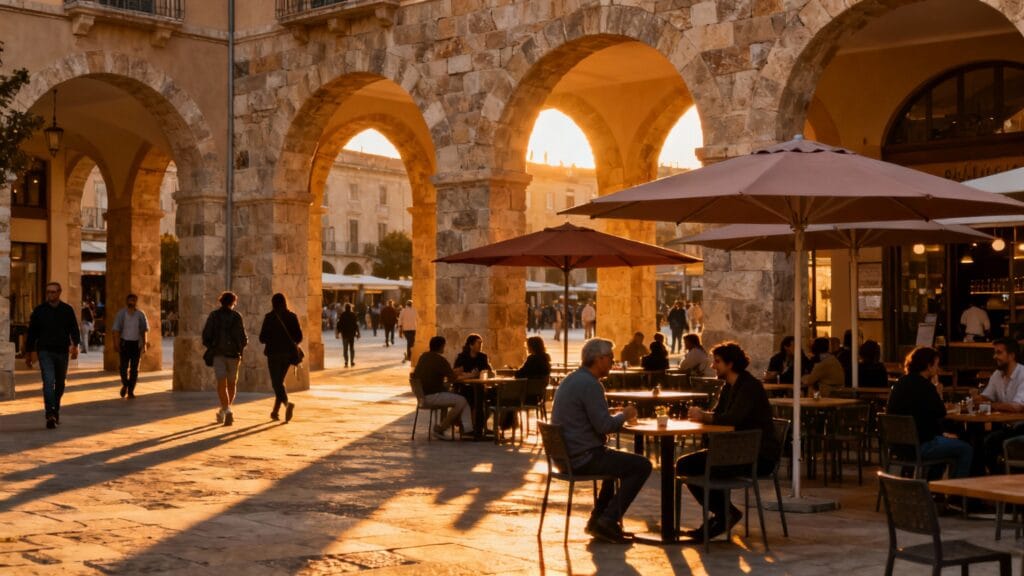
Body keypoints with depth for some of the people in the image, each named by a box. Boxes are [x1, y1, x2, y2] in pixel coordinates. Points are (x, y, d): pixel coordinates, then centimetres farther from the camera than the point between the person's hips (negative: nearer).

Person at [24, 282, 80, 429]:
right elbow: (32, 332, 8)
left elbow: (74, 329, 3)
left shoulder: (67, 310, 4)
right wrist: (28, 353, 9)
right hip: (45, 352, -2)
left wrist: (75, 345, -13)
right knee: (48, 382, -16)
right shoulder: (39, 310, 4)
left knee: (60, 384, 13)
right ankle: (50, 415, -23)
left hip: (62, 352, 2)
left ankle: (56, 412, 31)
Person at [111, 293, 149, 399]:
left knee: (134, 368, 1)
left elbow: (144, 330, 7)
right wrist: (116, 344, -9)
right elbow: (116, 330, -3)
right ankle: (125, 384, 25)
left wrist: (144, 344, 3)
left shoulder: (140, 314, 3)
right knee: (124, 367, -3)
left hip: (136, 343, 1)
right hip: (124, 343, -1)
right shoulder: (121, 314, -2)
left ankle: (131, 391, 8)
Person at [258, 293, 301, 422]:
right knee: (279, 381, 18)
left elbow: (262, 338, -7)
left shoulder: (269, 317, -8)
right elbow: (299, 337, -1)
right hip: (288, 353, 4)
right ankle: (275, 411, 23)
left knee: (276, 383, -3)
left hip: (274, 353, -4)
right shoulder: (292, 316, 0)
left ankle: (287, 403, -29)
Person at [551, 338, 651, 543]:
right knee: (642, 466, -2)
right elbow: (605, 426, -22)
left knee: (618, 462, 31)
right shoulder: (590, 384, -18)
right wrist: (624, 415, -3)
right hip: (584, 458, -10)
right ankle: (608, 520, -2)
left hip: (566, 455, 10)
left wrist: (619, 417, 13)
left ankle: (598, 519, 25)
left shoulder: (570, 380, 14)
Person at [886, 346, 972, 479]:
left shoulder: (901, 383, 10)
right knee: (966, 450, 2)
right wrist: (938, 394, 2)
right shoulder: (924, 386, -16)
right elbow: (941, 415, -8)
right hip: (919, 445, -9)